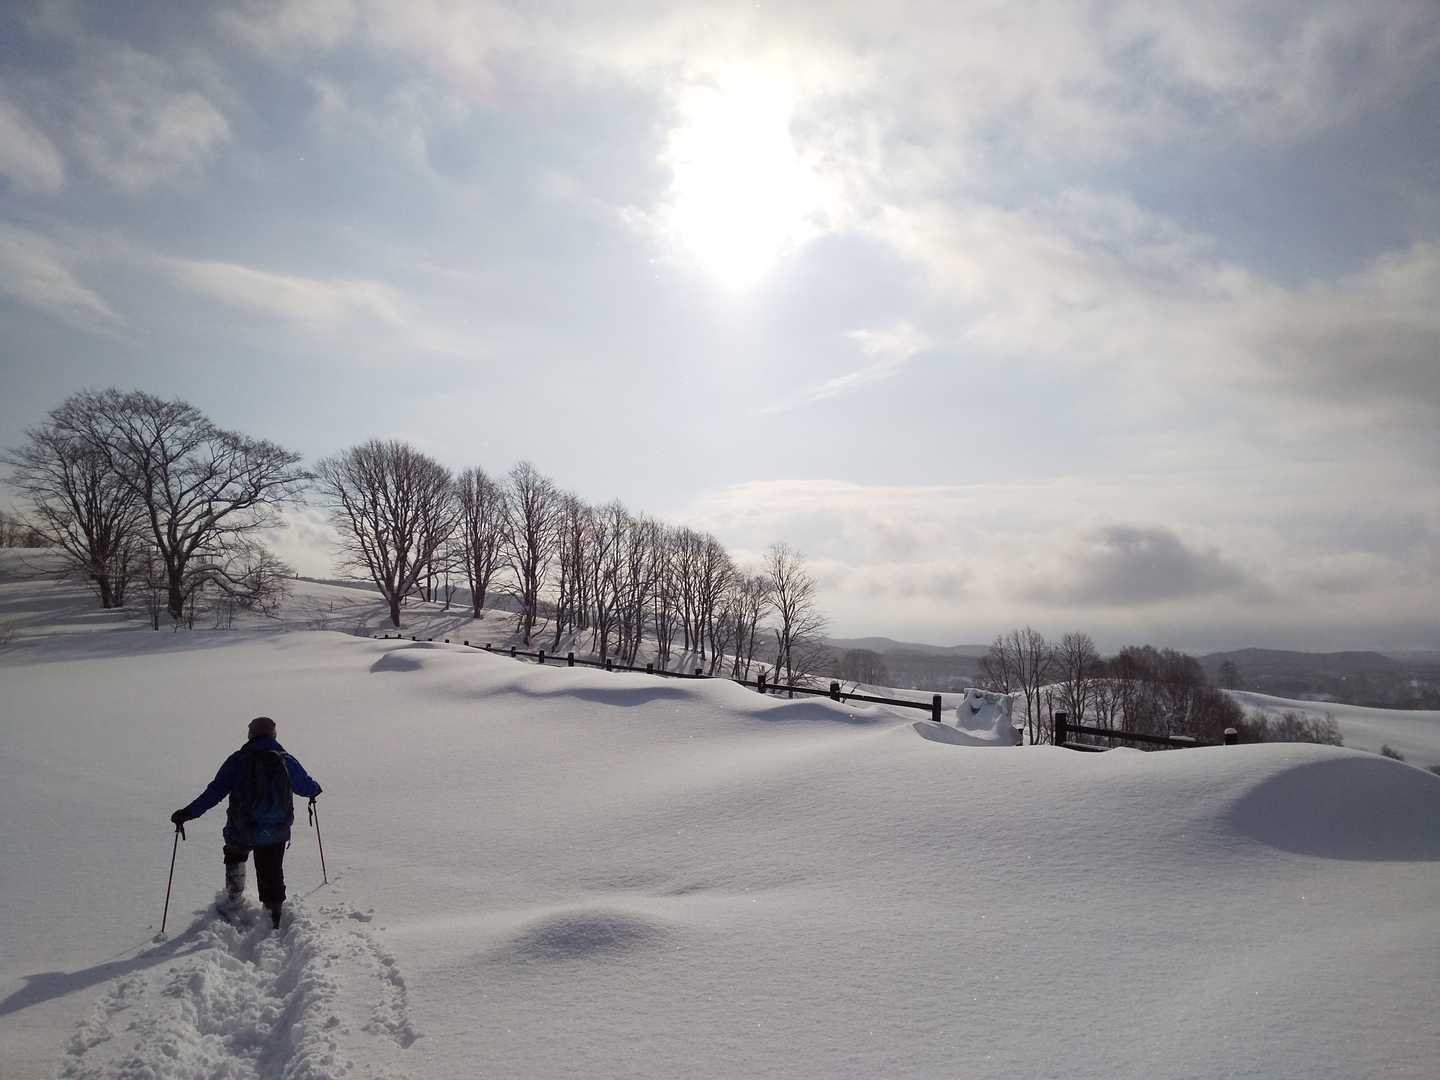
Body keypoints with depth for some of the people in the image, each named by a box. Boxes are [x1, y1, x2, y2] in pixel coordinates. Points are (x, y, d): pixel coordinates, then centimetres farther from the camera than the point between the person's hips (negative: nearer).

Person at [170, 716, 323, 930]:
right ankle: (274, 917, 12)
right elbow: (307, 786, 14)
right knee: (272, 873, 13)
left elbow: (214, 792, -10)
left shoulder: (238, 760, -6)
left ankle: (232, 904, 33)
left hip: (242, 831, -1)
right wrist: (315, 790, 37)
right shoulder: (286, 761, 1)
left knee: (235, 857, 30)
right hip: (276, 833, 1)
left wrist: (187, 813, -4)